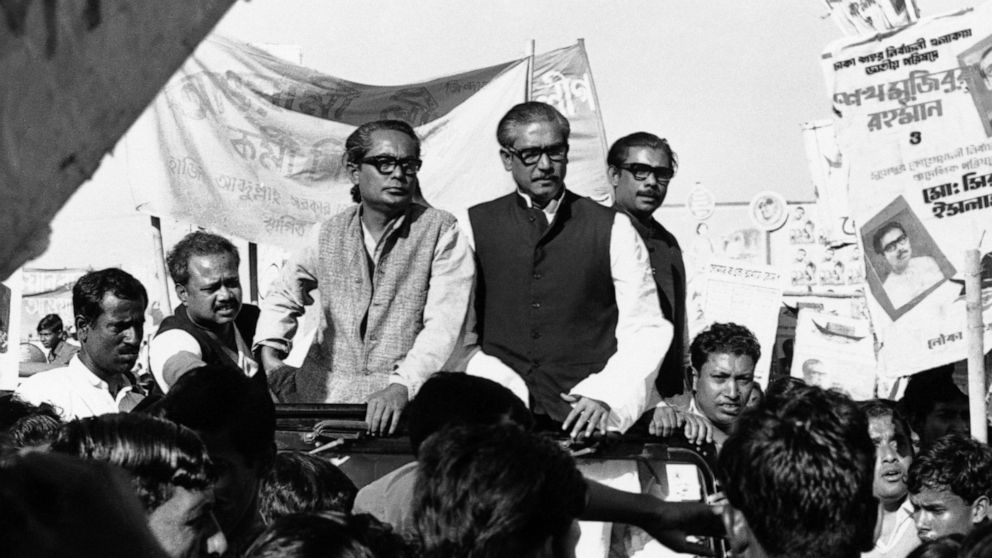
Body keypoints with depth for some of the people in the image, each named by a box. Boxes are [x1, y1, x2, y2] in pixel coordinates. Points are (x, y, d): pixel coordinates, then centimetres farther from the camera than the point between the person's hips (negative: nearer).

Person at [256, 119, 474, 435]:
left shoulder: (440, 231, -1)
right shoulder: (328, 236, 10)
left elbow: (442, 325, -11)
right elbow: (283, 296, 28)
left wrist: (402, 386, -24)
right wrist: (269, 349, 11)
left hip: (409, 398, -3)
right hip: (325, 395, 3)